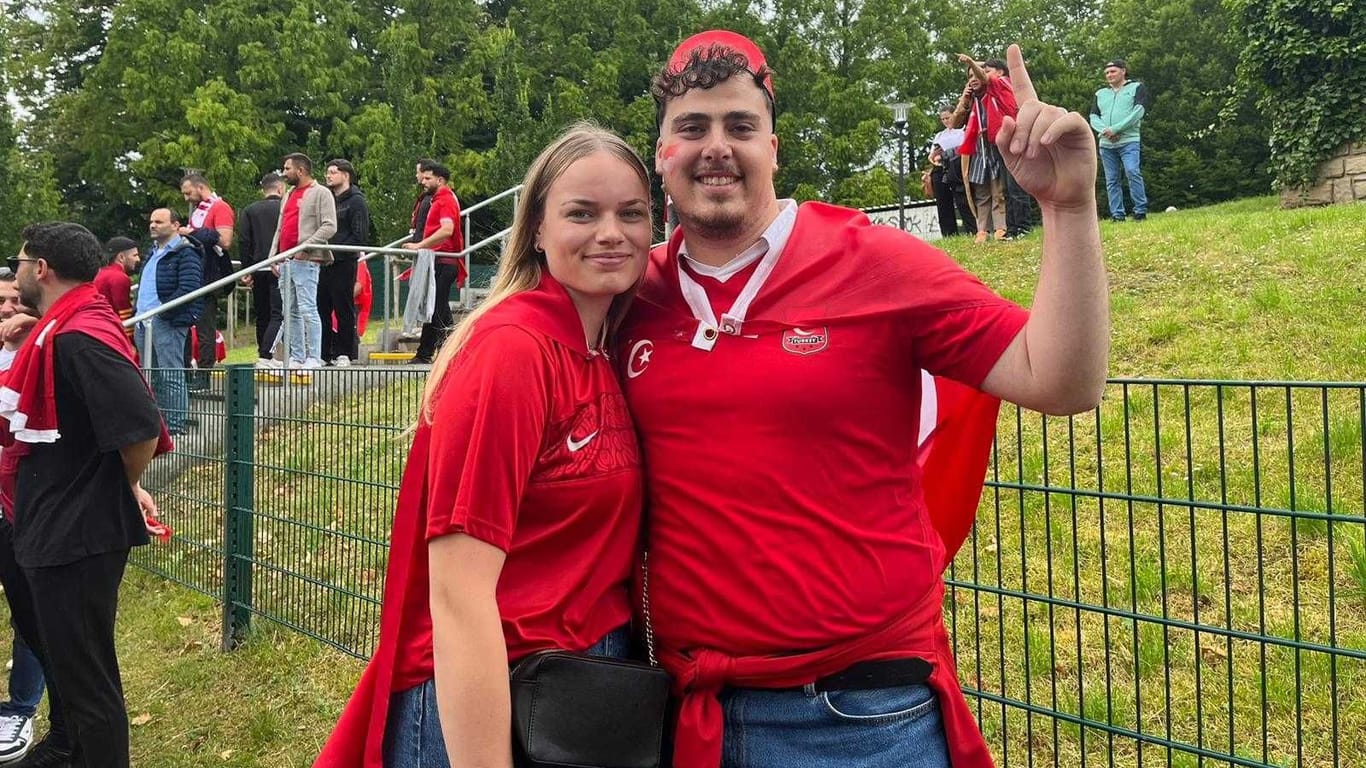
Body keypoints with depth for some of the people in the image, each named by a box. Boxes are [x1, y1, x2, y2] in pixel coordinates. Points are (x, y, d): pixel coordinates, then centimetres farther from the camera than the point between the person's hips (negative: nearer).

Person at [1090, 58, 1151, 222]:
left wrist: (1115, 129, -14)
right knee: (1111, 181, 2)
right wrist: (1105, 131, -11)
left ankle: (1141, 211, -14)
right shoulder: (1100, 94, 21)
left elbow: (1138, 111, -5)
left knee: (1132, 172, -20)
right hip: (1106, 144, 5)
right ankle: (1117, 215, 4)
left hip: (1128, 141, -4)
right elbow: (1093, 117, 11)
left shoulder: (1136, 88, 8)